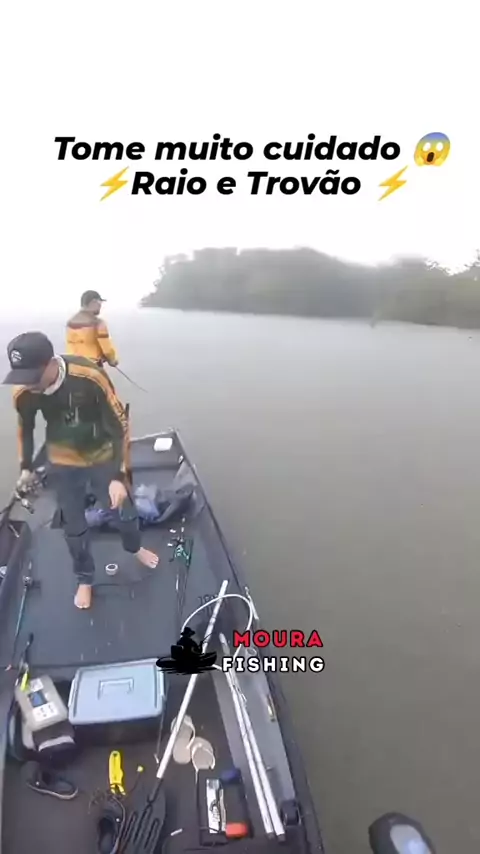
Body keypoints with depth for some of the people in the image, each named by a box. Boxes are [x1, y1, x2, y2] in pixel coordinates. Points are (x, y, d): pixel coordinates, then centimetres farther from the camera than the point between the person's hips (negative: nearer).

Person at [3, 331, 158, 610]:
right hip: (64, 465, 2)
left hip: (103, 457, -1)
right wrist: (26, 467, 4)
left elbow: (120, 426, -25)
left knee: (126, 511, 15)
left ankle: (135, 547, 49)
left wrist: (119, 477, -27)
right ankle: (85, 579, 36)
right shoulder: (23, 393, -22)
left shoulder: (90, 377, -35)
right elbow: (25, 427, 2)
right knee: (74, 527, 10)